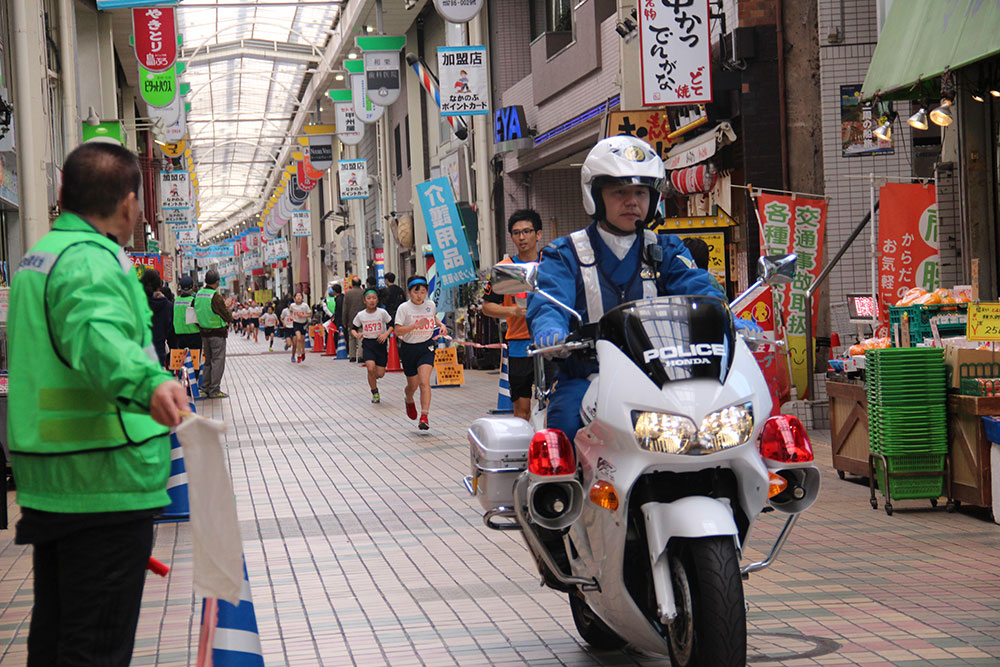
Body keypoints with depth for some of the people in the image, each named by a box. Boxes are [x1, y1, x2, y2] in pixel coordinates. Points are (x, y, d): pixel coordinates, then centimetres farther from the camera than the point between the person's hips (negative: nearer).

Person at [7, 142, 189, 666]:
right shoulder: (91, 259, -16)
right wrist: (149, 382, -55)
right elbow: (97, 335, -37)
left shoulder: (37, 256, 17)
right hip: (105, 482, -10)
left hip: (47, 480, 10)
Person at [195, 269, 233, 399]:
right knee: (218, 361, -1)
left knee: (208, 360, 17)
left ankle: (205, 388, 19)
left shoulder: (198, 294, 3)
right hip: (217, 333, -7)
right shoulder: (216, 297, -18)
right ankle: (214, 390, -2)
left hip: (204, 333, 7)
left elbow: (197, 312, 9)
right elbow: (227, 316, -14)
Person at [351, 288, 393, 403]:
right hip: (367, 344, 0)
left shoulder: (382, 312, -6)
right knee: (371, 368, -21)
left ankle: (372, 379, 38)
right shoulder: (361, 315, -2)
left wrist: (386, 334, -14)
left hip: (380, 343, 0)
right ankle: (375, 392, 1)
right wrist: (356, 335, -12)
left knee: (380, 374, -1)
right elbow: (353, 329, 10)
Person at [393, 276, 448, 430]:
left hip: (426, 348, 1)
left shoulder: (430, 305, 1)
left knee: (424, 382, -16)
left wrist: (441, 325, 4)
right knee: (413, 385, 12)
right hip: (409, 349, -1)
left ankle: (424, 417, -17)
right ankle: (408, 399, 48)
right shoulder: (404, 308, -11)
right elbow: (398, 331, -17)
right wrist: (416, 325, -28)